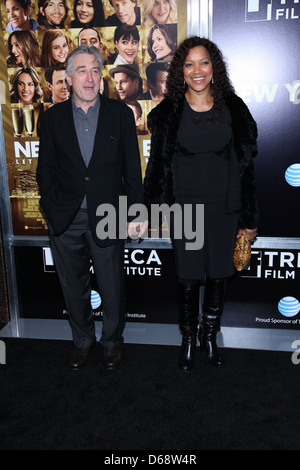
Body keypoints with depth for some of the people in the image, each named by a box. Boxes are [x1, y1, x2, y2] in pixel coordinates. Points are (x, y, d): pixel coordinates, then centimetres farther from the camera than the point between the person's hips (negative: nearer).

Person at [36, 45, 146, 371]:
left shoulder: (120, 114, 2)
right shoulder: (53, 117, 5)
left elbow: (132, 169, 1)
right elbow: (45, 169, 6)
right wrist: (54, 209, -5)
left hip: (107, 218, -1)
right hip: (65, 221, 2)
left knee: (112, 288, 10)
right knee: (74, 288, 15)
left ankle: (112, 341, 34)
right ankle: (82, 340, 38)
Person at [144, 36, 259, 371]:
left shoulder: (233, 108, 3)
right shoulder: (168, 112, 0)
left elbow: (246, 164, 4)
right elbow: (158, 164, 3)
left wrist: (249, 217, 3)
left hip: (224, 208, 2)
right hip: (184, 209, -1)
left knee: (219, 276, 10)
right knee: (189, 280, 5)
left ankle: (210, 336, 33)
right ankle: (188, 340, 28)